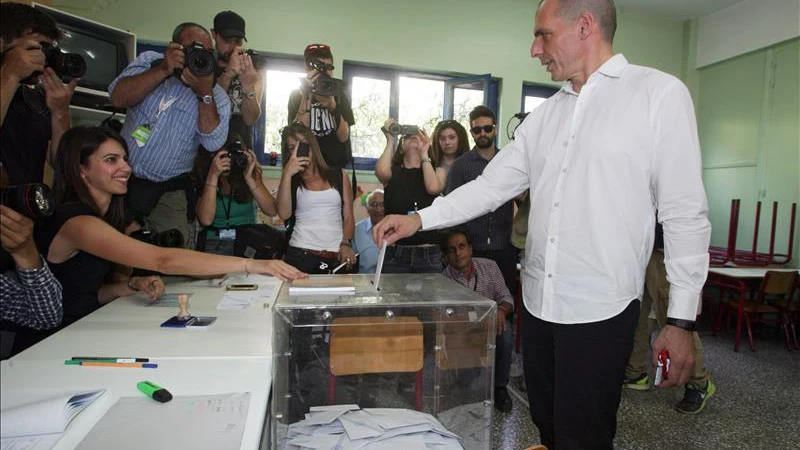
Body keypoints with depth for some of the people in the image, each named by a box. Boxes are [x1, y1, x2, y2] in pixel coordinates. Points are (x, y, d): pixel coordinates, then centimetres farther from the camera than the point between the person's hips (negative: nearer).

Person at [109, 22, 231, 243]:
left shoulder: (217, 97, -3)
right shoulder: (150, 61, 2)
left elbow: (213, 143, -19)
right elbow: (118, 98, -14)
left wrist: (205, 93, -25)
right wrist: (163, 70, -22)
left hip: (167, 194, -1)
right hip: (121, 178, 2)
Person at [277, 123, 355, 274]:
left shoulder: (338, 175, 11)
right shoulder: (291, 180, 9)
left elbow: (348, 217, 9)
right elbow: (284, 214, -8)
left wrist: (346, 244, -8)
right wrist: (287, 174, -9)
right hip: (300, 256, -1)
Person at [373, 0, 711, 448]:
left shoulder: (660, 93, -6)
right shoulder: (545, 115, 11)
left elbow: (686, 214, -8)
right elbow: (491, 185, 11)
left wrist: (682, 320, -9)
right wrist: (419, 219, 1)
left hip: (602, 311, -5)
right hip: (538, 305, 6)